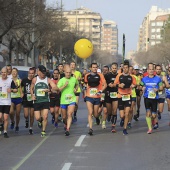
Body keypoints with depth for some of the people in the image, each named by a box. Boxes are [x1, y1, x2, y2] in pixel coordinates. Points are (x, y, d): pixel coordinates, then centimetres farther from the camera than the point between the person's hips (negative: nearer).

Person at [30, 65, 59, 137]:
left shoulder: (48, 80, -3)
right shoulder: (35, 79, 2)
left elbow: (56, 88, -13)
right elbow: (31, 88, 17)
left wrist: (49, 90, -30)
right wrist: (32, 95, -1)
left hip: (45, 101, -1)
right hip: (37, 101, 1)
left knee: (45, 117, -7)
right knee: (37, 118, -2)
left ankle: (43, 131, 9)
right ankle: (40, 121, 34)